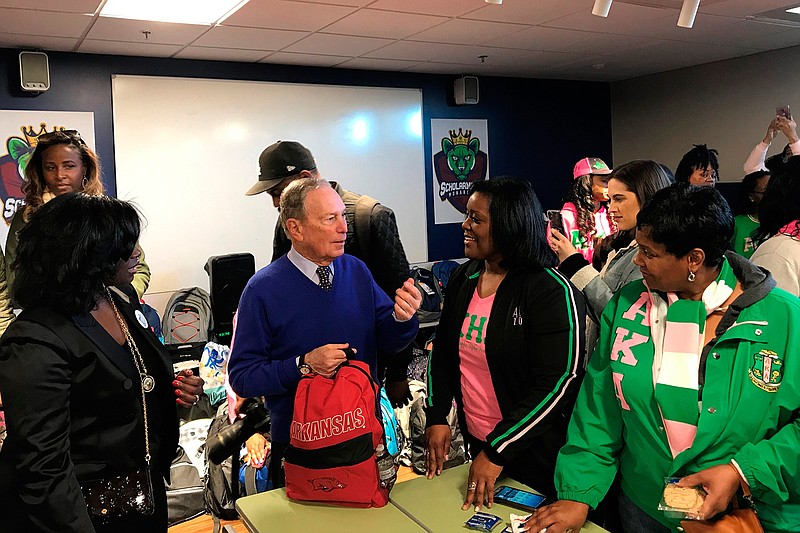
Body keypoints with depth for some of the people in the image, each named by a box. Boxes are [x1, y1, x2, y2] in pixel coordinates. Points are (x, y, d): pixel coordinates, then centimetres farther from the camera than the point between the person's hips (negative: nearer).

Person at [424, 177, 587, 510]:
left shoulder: (552, 292, -19)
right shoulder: (463, 279, 1)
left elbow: (557, 382, -22)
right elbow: (443, 351, 10)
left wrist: (497, 450, -22)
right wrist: (436, 416, 1)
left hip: (535, 455, -6)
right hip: (475, 442, 6)